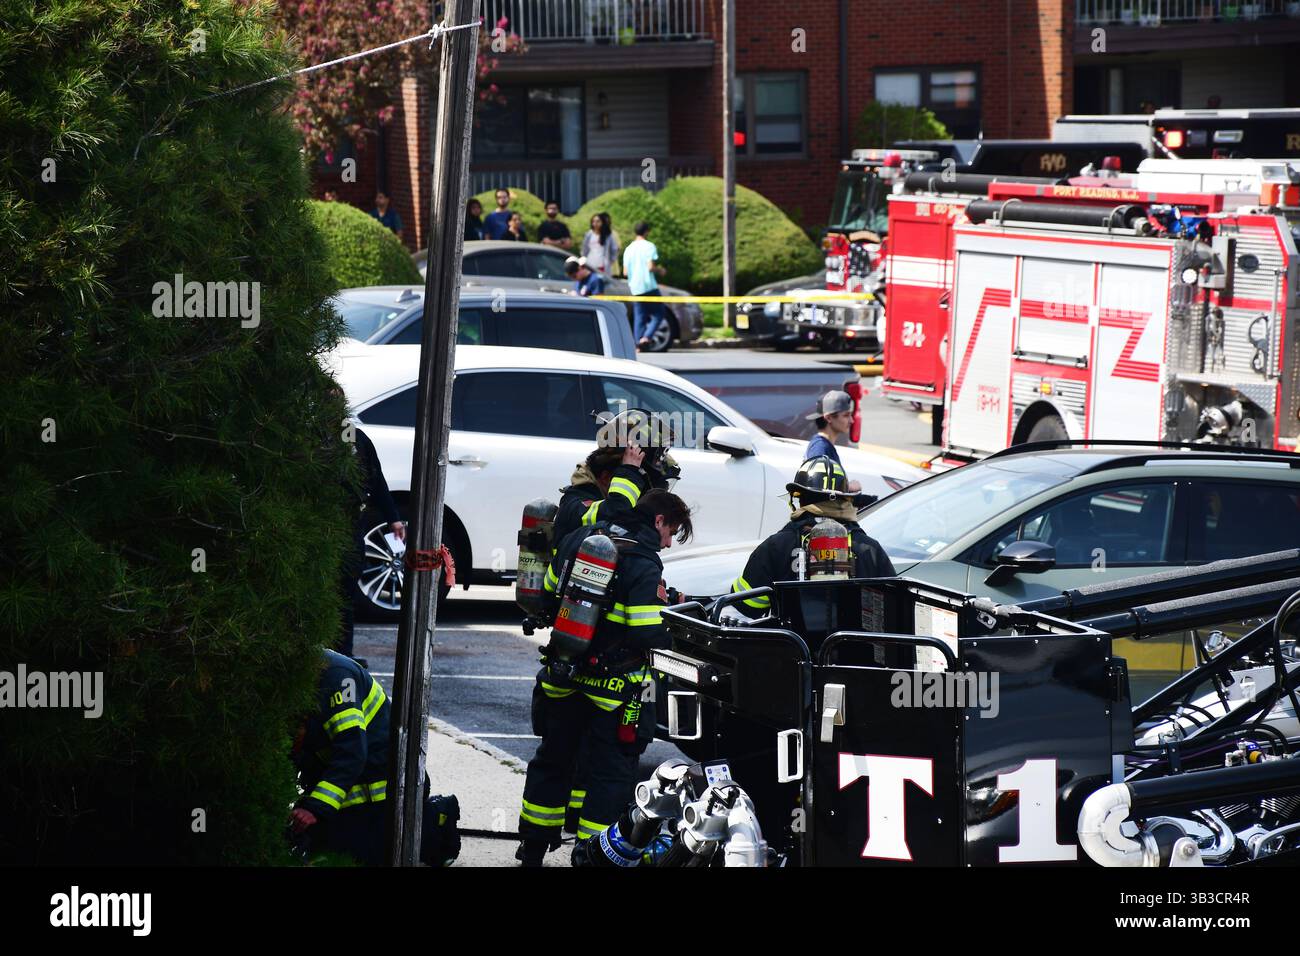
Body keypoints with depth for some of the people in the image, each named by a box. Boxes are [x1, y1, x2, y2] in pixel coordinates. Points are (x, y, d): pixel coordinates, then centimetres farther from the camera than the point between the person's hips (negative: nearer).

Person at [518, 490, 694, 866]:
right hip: (613, 689, -6)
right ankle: (590, 854, 2)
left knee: (552, 761, 20)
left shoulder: (579, 540, 4)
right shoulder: (644, 564, -17)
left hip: (563, 677, 6)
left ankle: (533, 849, 29)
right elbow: (647, 634, -23)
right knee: (611, 773, 4)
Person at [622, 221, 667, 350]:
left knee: (639, 317, 8)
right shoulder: (649, 246, -7)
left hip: (635, 288, 6)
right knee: (657, 315, 2)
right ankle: (647, 337, -17)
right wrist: (659, 270, 4)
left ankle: (639, 343, 0)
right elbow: (651, 267, -16)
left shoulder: (629, 249, 11)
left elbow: (625, 272, 11)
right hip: (649, 286, -6)